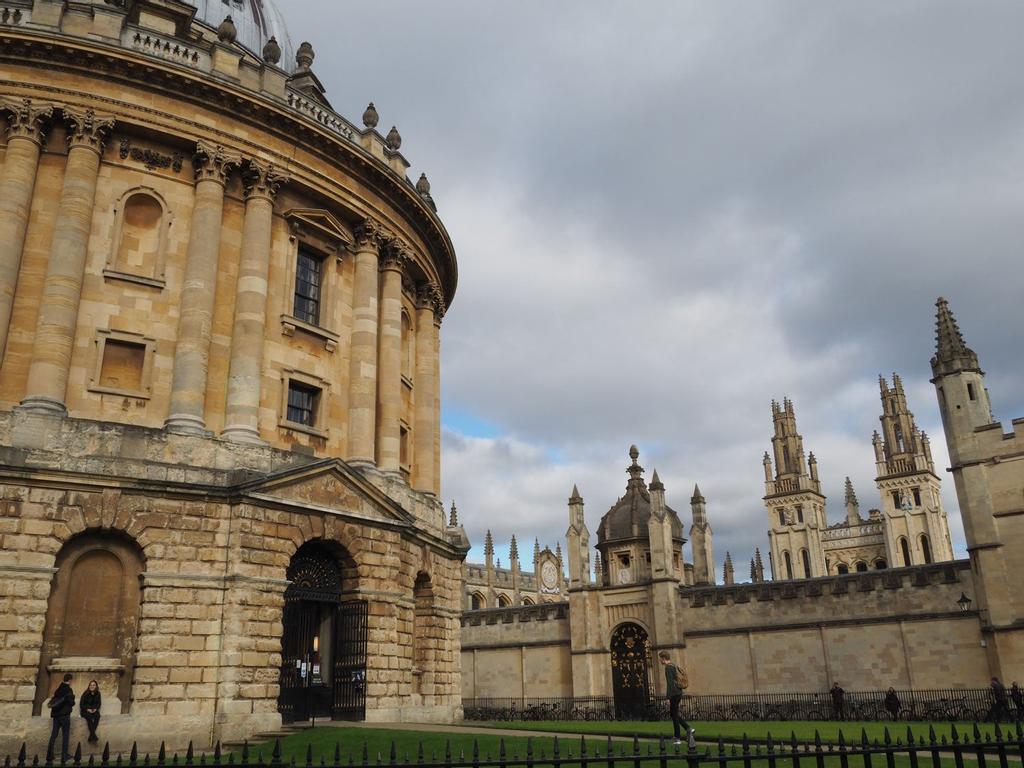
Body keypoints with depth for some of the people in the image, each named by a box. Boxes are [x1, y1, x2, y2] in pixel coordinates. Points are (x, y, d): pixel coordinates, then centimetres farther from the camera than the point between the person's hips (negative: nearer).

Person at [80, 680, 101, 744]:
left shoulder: (98, 694, 2)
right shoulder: (86, 694, -8)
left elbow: (99, 703, 8)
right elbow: (81, 704, -6)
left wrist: (95, 709, -12)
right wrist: (87, 709, -18)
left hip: (94, 710, 3)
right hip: (85, 711, -3)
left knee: (97, 716, -31)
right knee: (89, 717, -35)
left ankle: (91, 737, -28)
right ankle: (94, 736, -37)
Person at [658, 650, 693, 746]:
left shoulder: (668, 667, -15)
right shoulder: (674, 666, 14)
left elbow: (669, 683, -21)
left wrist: (668, 698, -20)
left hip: (673, 694, -9)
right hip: (679, 693, 9)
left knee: (674, 715, 0)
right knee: (675, 714, 17)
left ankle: (678, 738, 5)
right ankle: (688, 729, 6)